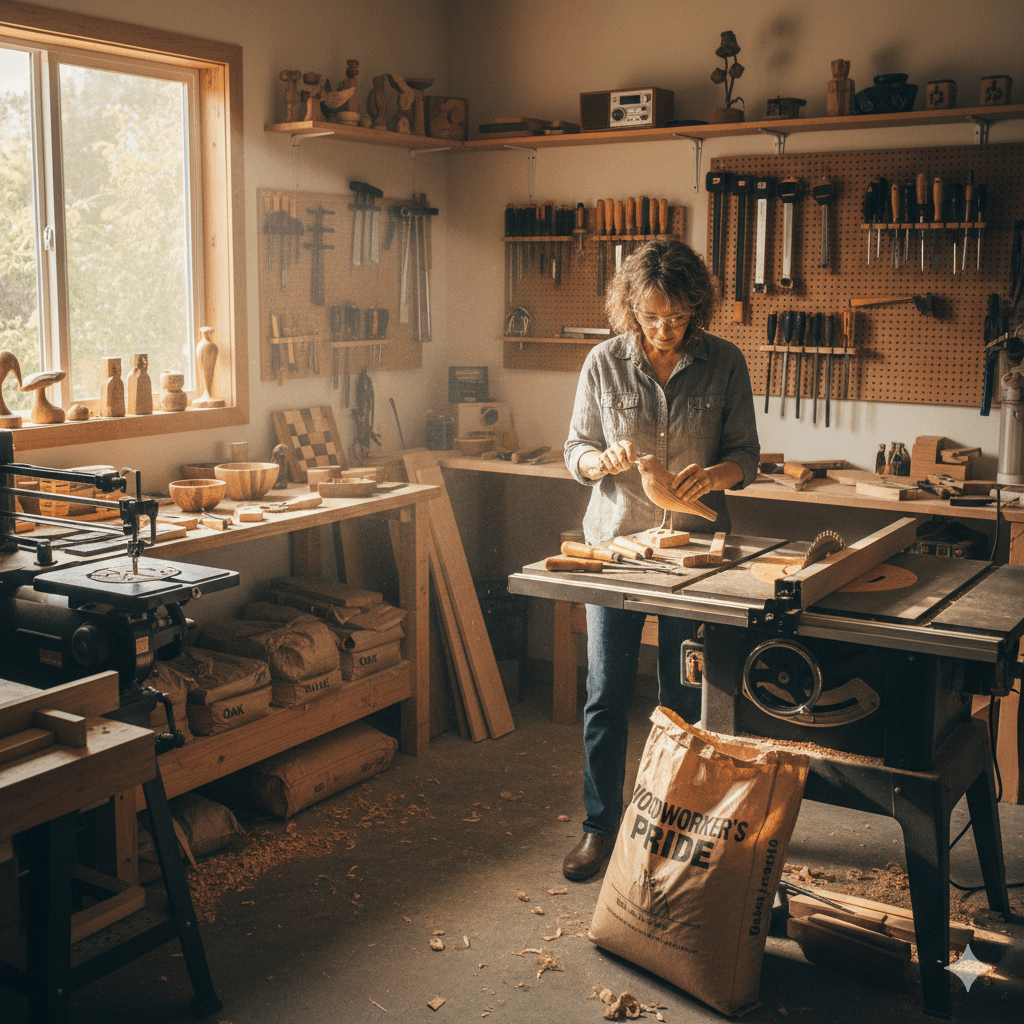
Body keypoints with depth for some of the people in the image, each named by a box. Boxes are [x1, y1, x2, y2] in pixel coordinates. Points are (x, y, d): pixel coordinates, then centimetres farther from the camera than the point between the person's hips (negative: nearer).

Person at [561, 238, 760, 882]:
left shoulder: (725, 363, -2)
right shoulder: (604, 363, -2)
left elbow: (747, 454, 2)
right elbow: (576, 453, 4)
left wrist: (715, 474, -20)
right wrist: (602, 460, -19)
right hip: (615, 543, 0)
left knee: (684, 696, 9)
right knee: (606, 692, 2)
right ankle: (601, 827, 17)